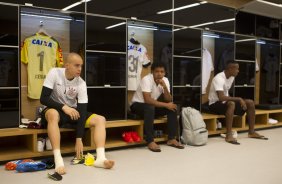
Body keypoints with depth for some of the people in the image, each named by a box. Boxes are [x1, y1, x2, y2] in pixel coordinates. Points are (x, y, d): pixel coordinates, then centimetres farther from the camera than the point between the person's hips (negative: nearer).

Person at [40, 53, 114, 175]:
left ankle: (100, 158, -29)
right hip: (56, 110, -3)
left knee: (100, 119, -15)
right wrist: (64, 107, -34)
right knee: (53, 114, -40)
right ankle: (58, 160, -44)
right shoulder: (54, 73, -16)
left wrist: (79, 139, -21)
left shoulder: (81, 83, -12)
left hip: (73, 111, 4)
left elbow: (82, 110, -15)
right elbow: (43, 99, -19)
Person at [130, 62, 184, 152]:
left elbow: (169, 100, -8)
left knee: (172, 107, -12)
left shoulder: (165, 80, -5)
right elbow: (147, 100, -34)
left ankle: (171, 139, -9)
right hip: (137, 105, -6)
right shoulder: (146, 79, -24)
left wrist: (164, 87, -24)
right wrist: (166, 105, -30)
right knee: (150, 107, -38)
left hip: (152, 105, 6)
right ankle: (150, 141, -34)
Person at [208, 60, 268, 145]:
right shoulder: (219, 78, -24)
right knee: (231, 104, -40)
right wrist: (239, 99, -28)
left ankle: (251, 132, 4)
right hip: (215, 104, -9)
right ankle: (229, 136, -38)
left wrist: (236, 100, -1)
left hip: (225, 102, 9)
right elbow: (221, 97, -34)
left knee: (250, 103, -2)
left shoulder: (231, 77, 5)